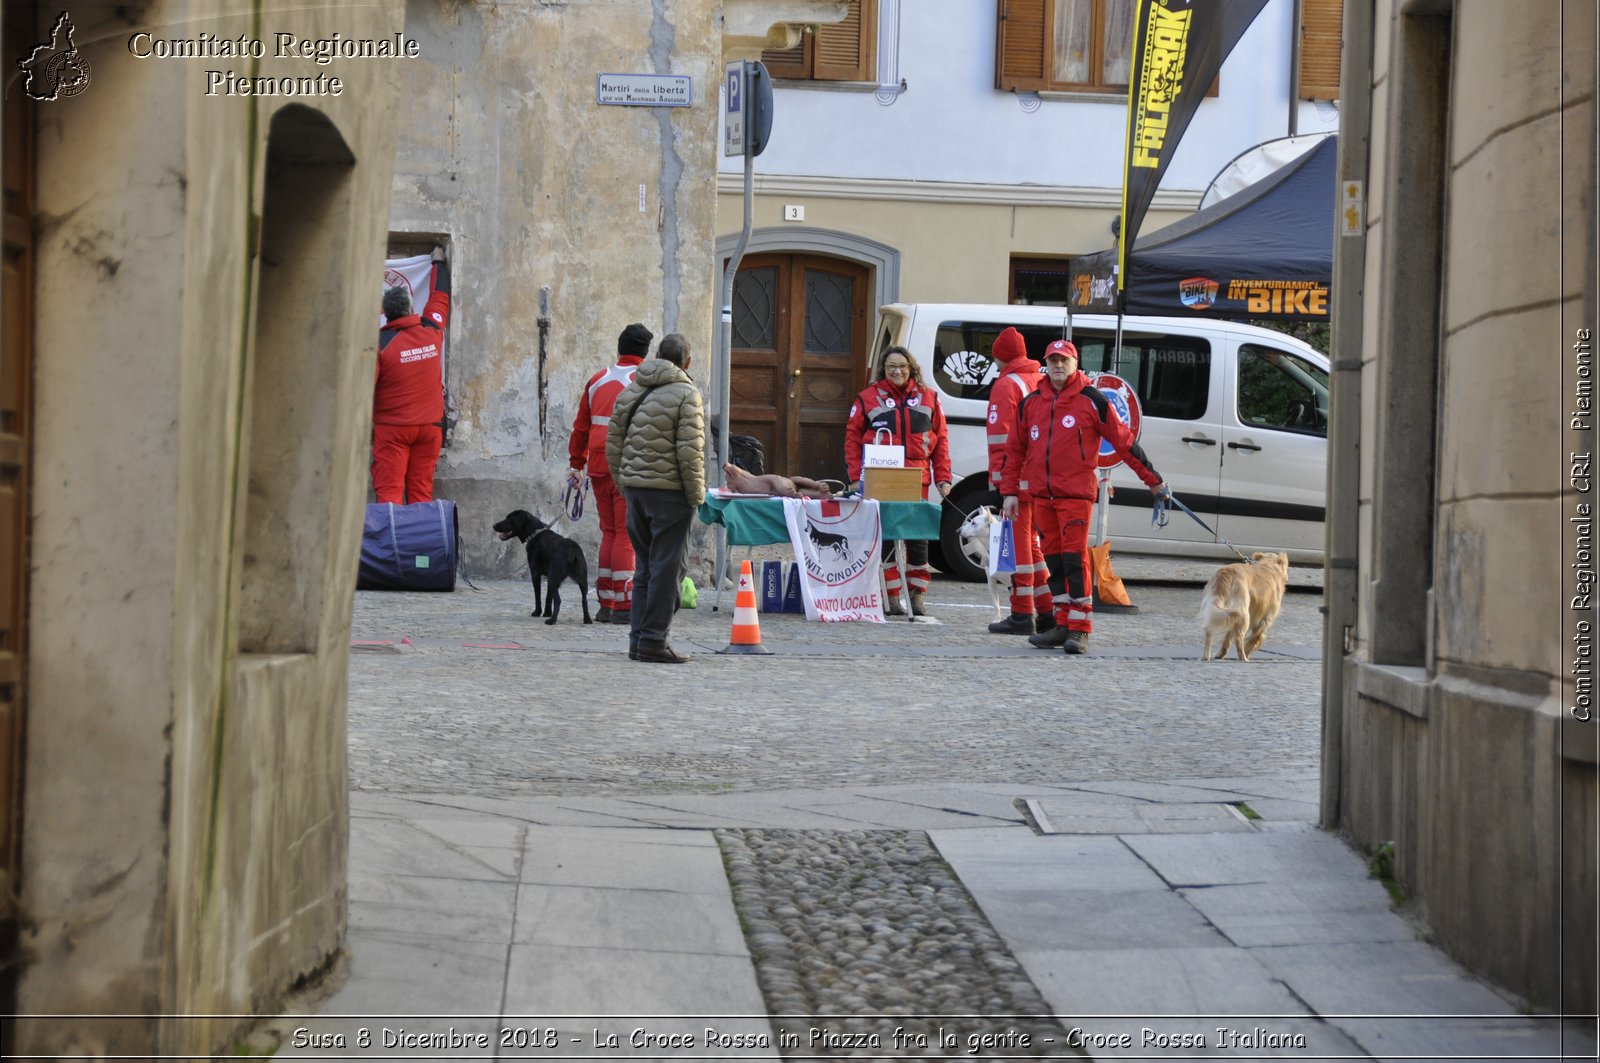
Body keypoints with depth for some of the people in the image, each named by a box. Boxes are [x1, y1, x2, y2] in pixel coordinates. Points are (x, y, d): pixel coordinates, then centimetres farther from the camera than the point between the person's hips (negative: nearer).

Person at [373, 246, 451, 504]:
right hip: (430, 426, 4)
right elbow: (440, 297, 20)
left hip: (392, 428, -4)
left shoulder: (380, 343, -10)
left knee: (389, 492, -6)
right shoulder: (431, 332, 1)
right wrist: (439, 263, 35)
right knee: (421, 492, 6)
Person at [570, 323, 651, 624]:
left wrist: (576, 464, 24)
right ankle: (623, 606, -6)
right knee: (627, 534, -3)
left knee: (609, 533, 13)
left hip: (599, 467, 6)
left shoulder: (598, 380, 14)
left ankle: (605, 604, 13)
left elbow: (581, 426, 17)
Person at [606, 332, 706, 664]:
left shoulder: (629, 392, 12)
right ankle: (653, 640, -2)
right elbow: (690, 451, -15)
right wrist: (696, 495, -7)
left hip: (635, 488, 6)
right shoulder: (685, 394, -8)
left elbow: (613, 446, 13)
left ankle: (638, 638, 15)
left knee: (645, 566, 14)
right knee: (666, 567, -1)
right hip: (670, 491, -6)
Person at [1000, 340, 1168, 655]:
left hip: (1076, 493, -5)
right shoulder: (1031, 403, 12)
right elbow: (1015, 449, 18)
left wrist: (1152, 480, 5)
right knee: (1054, 559, 8)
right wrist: (1011, 491, 13)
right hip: (1042, 495, 5)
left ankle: (1080, 629, -9)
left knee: (1075, 558, -11)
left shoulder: (1091, 401, -1)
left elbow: (1124, 441, 2)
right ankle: (1063, 626, 15)